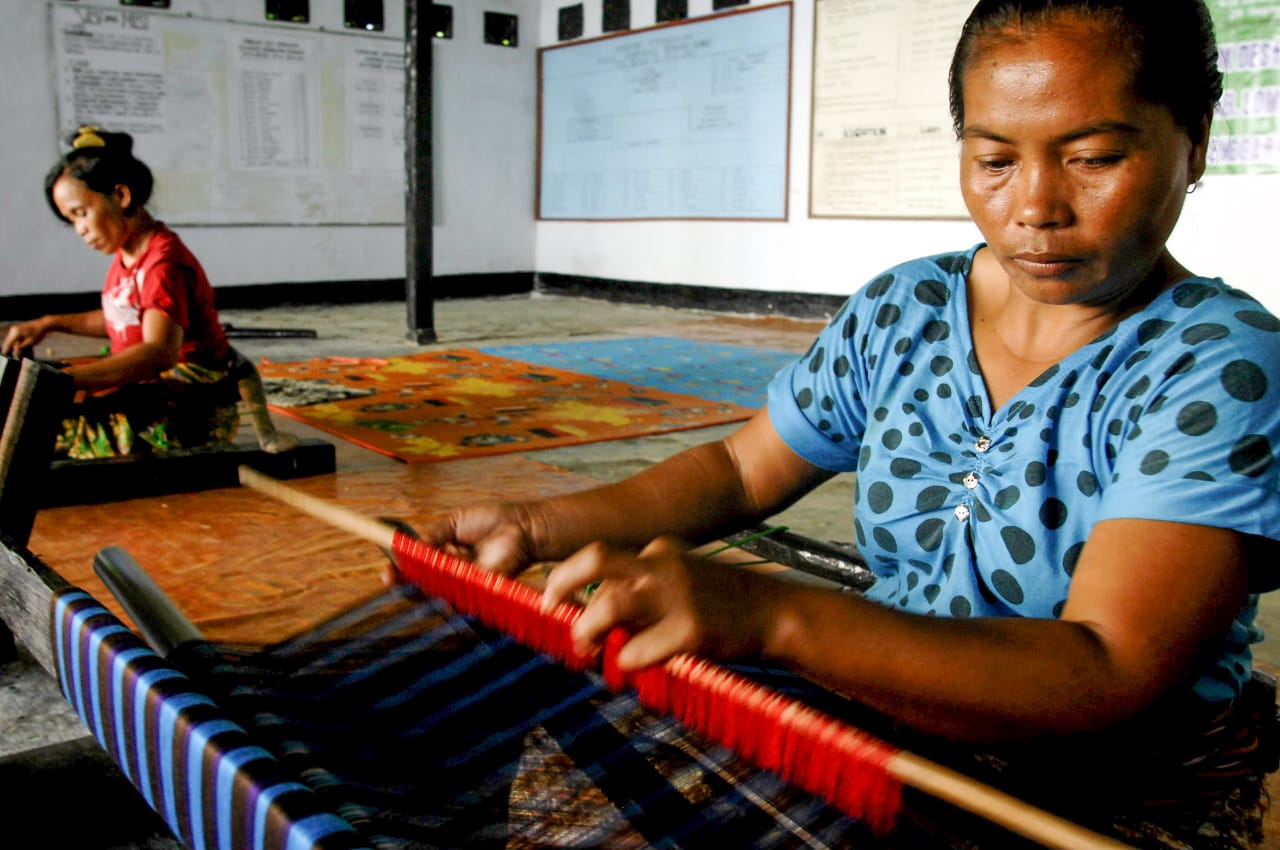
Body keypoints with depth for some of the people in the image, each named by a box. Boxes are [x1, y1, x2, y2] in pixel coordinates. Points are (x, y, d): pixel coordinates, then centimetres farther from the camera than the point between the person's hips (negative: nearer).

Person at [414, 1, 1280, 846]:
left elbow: (1107, 678, -29)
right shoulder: (903, 310, 0)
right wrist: (537, 527, -4)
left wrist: (769, 613, -42)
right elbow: (742, 470, 9)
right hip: (882, 726, 5)